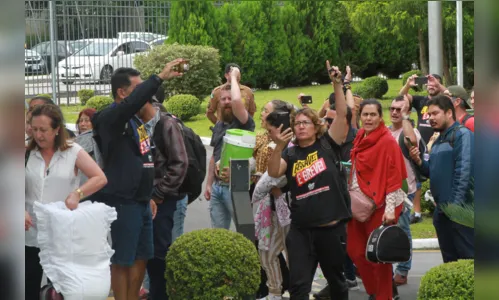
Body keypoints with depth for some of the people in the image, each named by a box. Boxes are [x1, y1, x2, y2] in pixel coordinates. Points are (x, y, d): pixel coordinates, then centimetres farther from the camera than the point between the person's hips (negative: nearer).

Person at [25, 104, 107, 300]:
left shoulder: (73, 152, -1)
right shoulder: (27, 154, 5)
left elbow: (100, 179, -5)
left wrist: (77, 194, -20)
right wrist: (22, 211, -13)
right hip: (31, 235, 2)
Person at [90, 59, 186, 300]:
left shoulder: (134, 119, 15)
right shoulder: (110, 117, -14)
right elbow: (132, 102, -36)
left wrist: (148, 196, 20)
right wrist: (160, 77, -37)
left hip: (140, 202, 9)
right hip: (122, 203, -9)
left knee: (141, 258, 14)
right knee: (122, 261, -1)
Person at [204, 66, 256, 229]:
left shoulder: (244, 123, -8)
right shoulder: (218, 126, 14)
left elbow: (237, 101, -29)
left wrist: (234, 77, -14)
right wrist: (209, 183, 16)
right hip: (217, 187, 7)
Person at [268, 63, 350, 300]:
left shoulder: (328, 144, 1)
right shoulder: (290, 153, 4)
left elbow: (342, 114, -9)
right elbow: (273, 173, -13)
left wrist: (337, 84, -18)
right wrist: (278, 147, -28)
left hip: (332, 226, -1)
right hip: (301, 229, 1)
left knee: (335, 279, 17)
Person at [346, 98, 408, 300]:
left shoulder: (388, 141, -13)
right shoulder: (360, 138, 9)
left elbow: (394, 177, -16)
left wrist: (390, 208, -20)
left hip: (379, 206, -7)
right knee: (355, 250, 11)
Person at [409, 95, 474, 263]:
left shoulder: (463, 135, -10)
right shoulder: (438, 141, 18)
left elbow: (464, 171, -18)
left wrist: (456, 204, -22)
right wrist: (419, 161, 2)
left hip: (459, 209, -9)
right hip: (441, 210, 9)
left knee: (467, 257, -7)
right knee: (449, 259, 14)